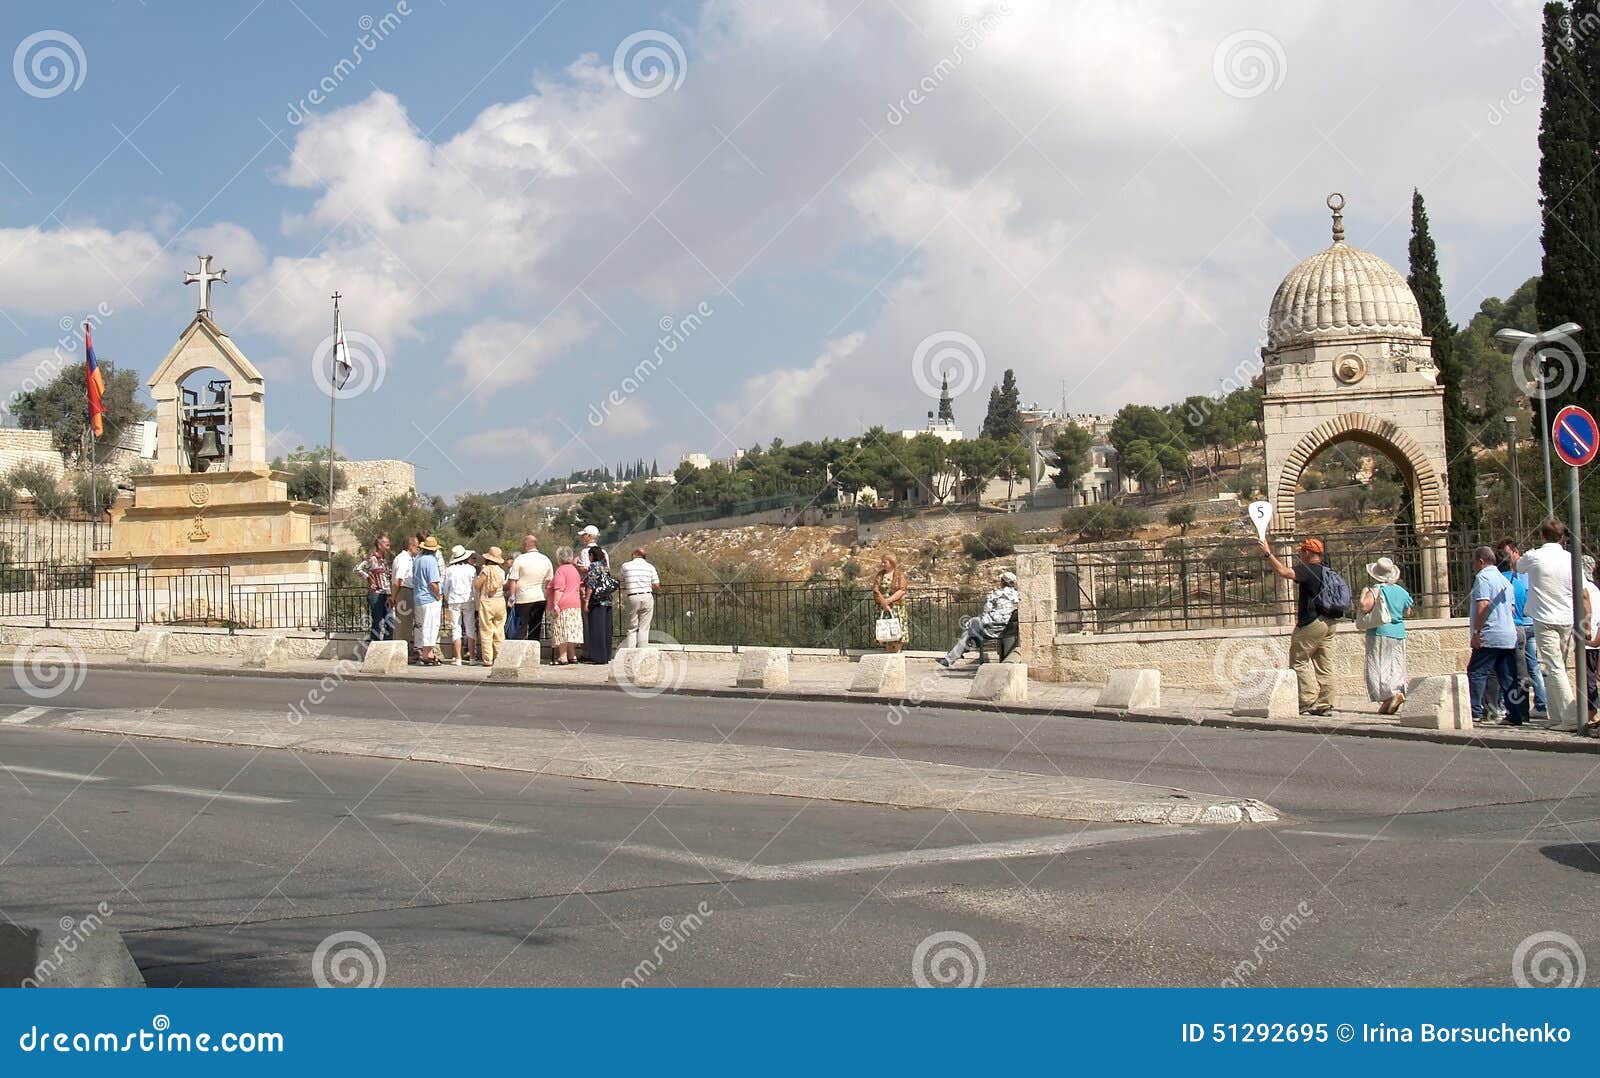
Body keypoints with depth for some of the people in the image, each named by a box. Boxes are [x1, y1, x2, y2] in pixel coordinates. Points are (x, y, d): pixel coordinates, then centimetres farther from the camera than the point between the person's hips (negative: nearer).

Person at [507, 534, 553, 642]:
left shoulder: (520, 559, -5)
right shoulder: (546, 560, 9)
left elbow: (513, 580, -6)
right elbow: (550, 581, 13)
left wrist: (512, 596, 1)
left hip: (524, 598, -4)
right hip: (541, 598, 4)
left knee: (521, 629, -3)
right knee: (536, 629, 9)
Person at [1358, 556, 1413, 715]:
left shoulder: (1377, 590, -11)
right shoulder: (1402, 591, 9)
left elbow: (1364, 607, -21)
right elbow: (1407, 612, 20)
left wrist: (1364, 593, -5)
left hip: (1380, 632, -6)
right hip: (1399, 633, 6)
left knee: (1378, 666, -4)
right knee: (1395, 667, 10)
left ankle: (1392, 694, -22)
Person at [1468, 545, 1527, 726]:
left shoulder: (1483, 577, -7)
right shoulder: (1505, 580, 20)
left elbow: (1483, 605, -18)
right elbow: (1512, 609, 23)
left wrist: (1476, 632, -18)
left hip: (1489, 637, -8)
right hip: (1509, 636, 8)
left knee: (1476, 673, -3)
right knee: (1508, 677, 6)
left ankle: (1475, 711, -7)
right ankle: (1516, 715, 3)